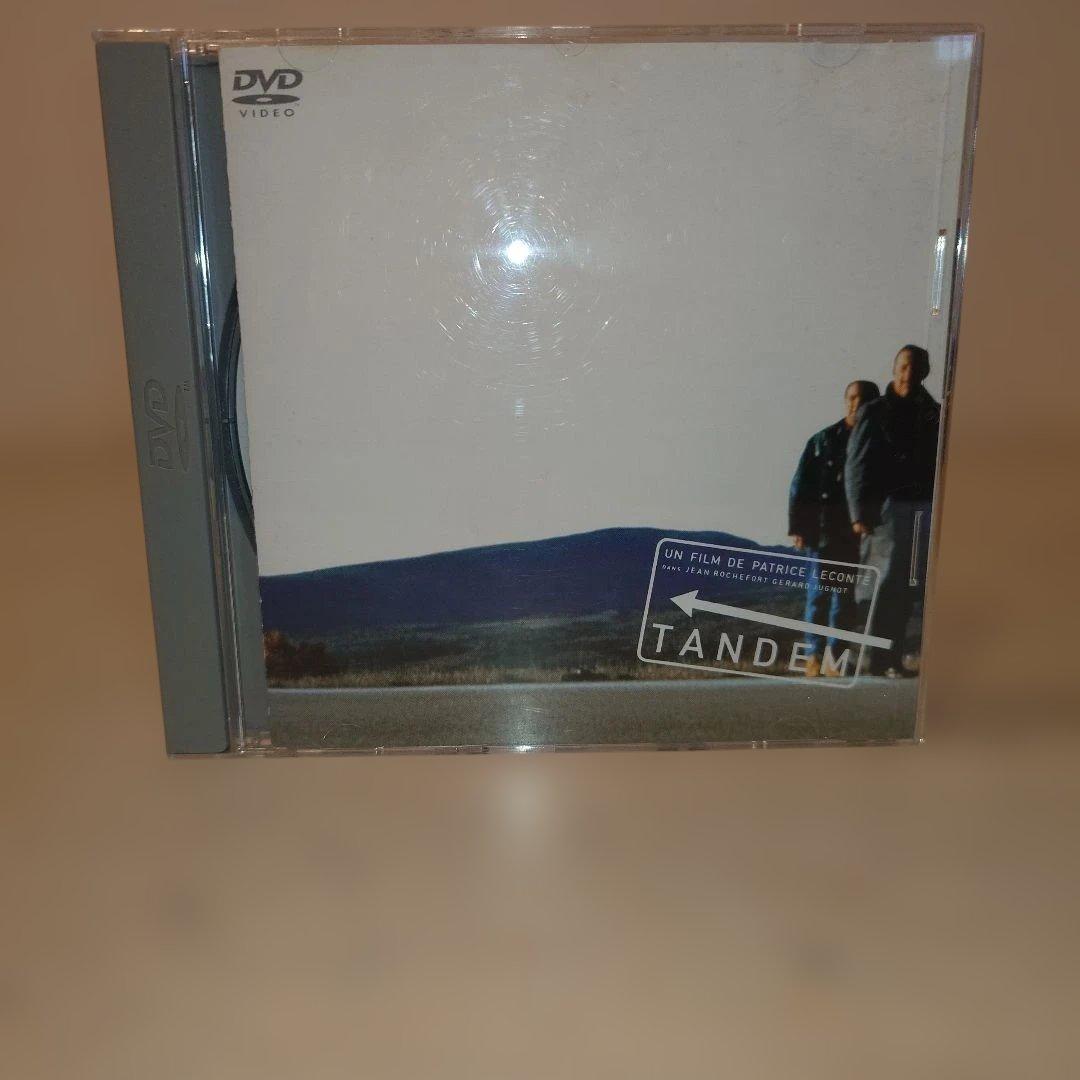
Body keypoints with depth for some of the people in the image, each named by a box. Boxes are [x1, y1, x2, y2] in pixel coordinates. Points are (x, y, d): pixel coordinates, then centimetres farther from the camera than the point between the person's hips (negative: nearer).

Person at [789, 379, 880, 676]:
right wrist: (798, 528, -5)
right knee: (820, 590, -1)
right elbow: (800, 485, 2)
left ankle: (834, 655, 12)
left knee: (846, 594, 5)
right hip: (824, 529, -1)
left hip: (857, 532, 1)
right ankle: (814, 653, 7)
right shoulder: (823, 440, 5)